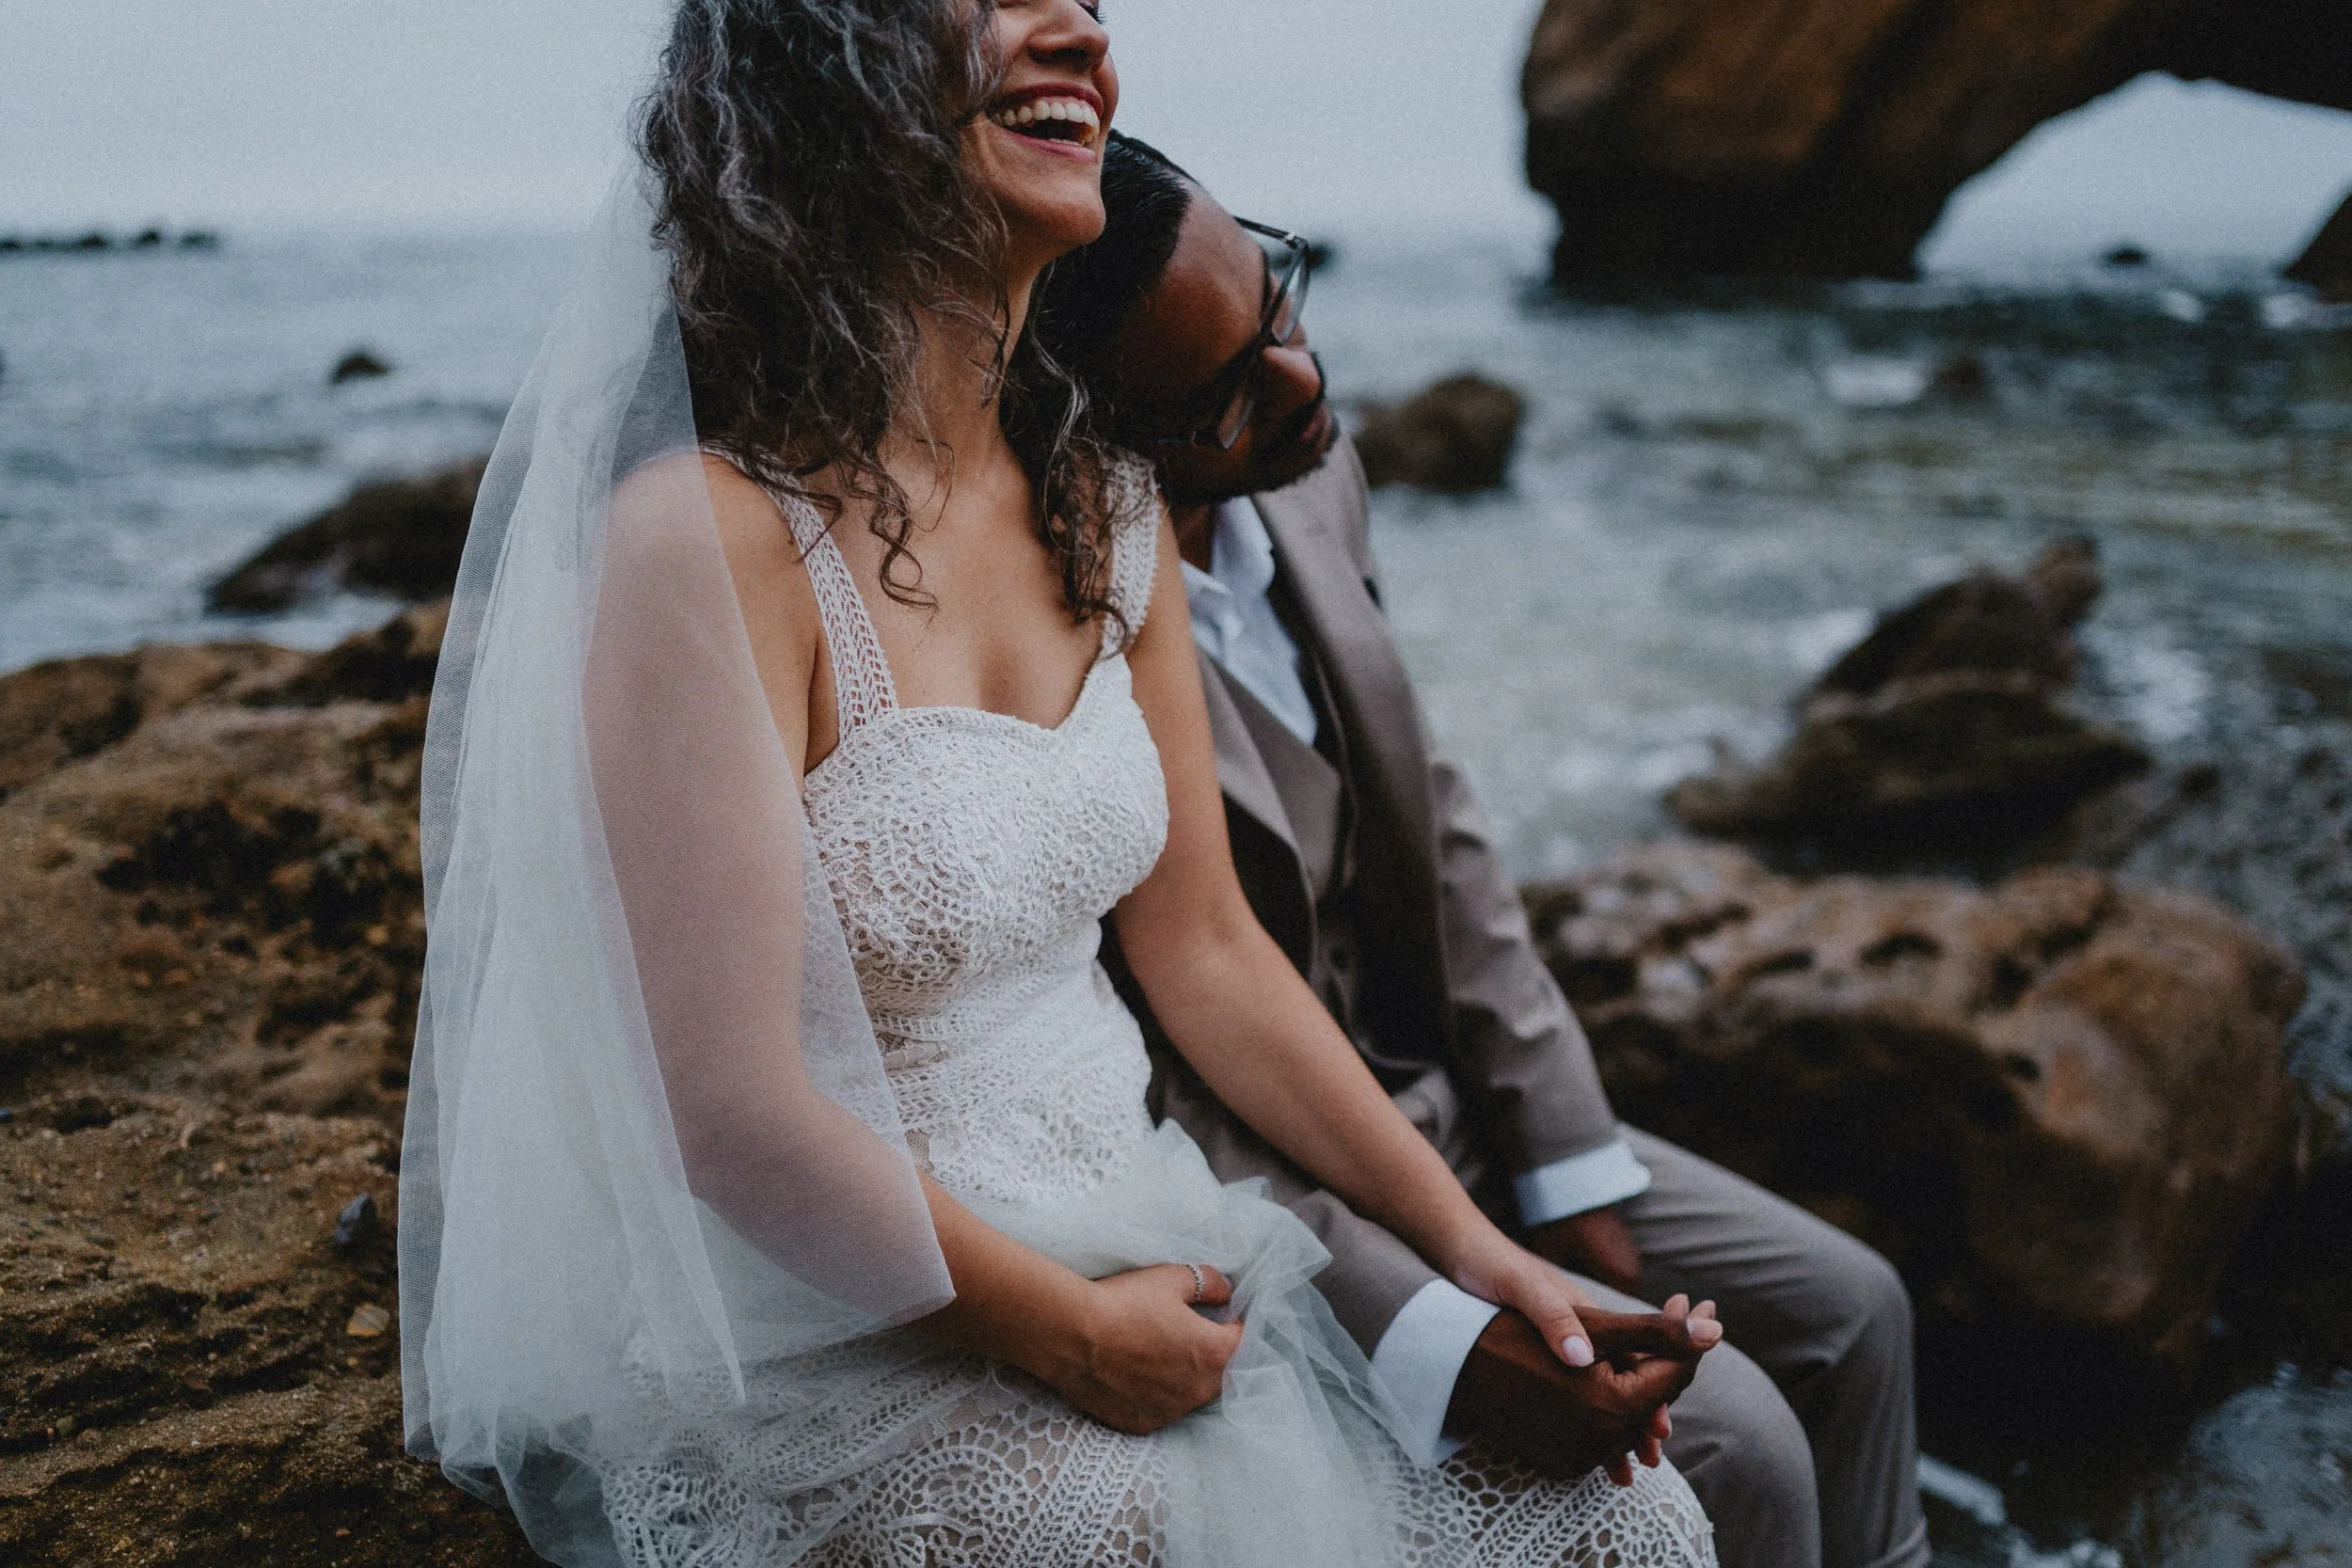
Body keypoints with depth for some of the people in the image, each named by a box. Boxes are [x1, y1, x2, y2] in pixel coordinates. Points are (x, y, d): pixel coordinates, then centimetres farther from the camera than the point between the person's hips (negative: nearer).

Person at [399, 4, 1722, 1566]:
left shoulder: (1107, 506, 4)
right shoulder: (710, 532, -21)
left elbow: (1208, 948, 8)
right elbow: (728, 1110, -20)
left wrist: (1477, 1250, 2)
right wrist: (1068, 1335, -11)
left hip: (1144, 1245, 7)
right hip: (837, 1336, -6)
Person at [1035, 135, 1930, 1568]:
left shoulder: (1310, 478, -6)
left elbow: (1433, 826, 3)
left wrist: (1567, 1172, 0)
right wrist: (1446, 1342, -27)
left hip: (1445, 1108, 8)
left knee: (1850, 1313, 9)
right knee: (1732, 1443, -14)